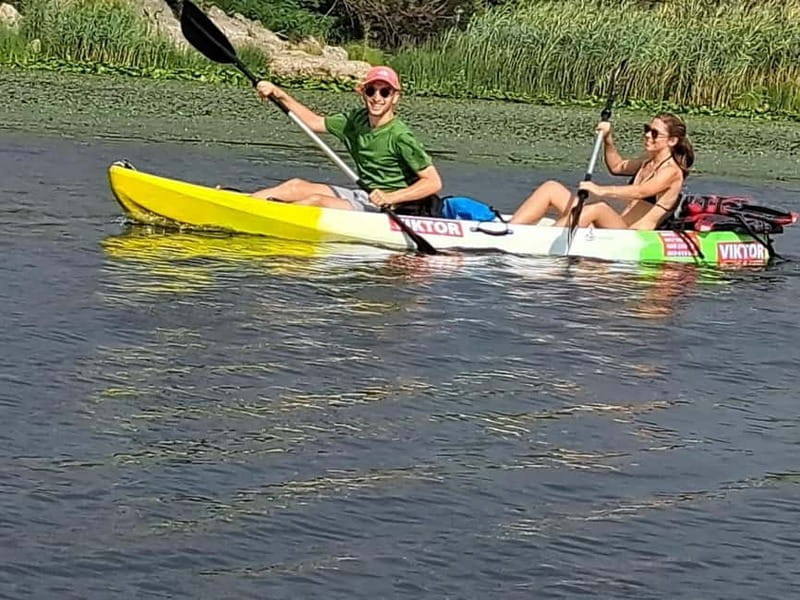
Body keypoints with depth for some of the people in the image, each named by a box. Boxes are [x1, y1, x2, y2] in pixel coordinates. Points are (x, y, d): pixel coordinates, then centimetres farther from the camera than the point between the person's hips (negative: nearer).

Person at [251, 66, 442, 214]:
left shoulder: (400, 136, -17)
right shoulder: (356, 120, 4)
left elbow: (434, 182, -19)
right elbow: (315, 122, 16)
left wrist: (391, 198, -30)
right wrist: (280, 95, 8)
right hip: (363, 197, 8)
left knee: (317, 200, -23)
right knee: (297, 186, -1)